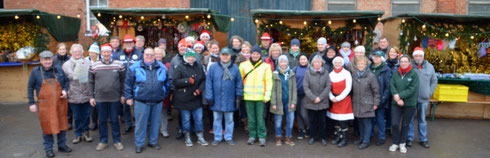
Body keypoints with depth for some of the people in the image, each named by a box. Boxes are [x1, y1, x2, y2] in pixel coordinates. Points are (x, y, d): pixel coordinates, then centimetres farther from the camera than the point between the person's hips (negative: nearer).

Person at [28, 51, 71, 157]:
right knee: (47, 126, 2)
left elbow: (67, 81, 17)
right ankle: (48, 149, 18)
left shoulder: (58, 70, 6)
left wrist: (65, 90, -3)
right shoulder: (35, 71, 0)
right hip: (45, 105, -2)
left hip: (60, 103, 3)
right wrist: (31, 103, -1)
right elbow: (30, 88, 3)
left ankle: (62, 145, 26)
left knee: (62, 124, 10)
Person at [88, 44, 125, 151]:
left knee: (114, 120, 8)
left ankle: (117, 141, 20)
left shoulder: (119, 64, -1)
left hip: (115, 98, -1)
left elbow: (123, 81, 3)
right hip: (99, 98, 1)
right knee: (102, 121, 11)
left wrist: (122, 95, 1)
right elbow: (91, 82, 6)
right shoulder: (94, 66, 2)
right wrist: (91, 97, 3)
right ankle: (103, 141, 25)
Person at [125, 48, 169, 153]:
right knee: (140, 123, 4)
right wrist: (129, 97, 0)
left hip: (157, 101, 3)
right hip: (141, 101, -2)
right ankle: (139, 144, 19)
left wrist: (165, 95, 15)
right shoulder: (135, 67, 0)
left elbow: (167, 83, 17)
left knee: (155, 122, 12)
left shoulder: (162, 67, 7)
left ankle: (153, 141, 28)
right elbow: (128, 83, 3)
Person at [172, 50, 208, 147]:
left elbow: (204, 80, 9)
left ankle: (200, 137, 22)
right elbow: (175, 81, -14)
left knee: (199, 118, 8)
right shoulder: (180, 68, -6)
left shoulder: (199, 67, 5)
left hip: (196, 98, 3)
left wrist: (200, 89, -8)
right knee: (186, 119, 8)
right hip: (184, 99, -3)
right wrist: (188, 81, -19)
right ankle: (187, 138, 24)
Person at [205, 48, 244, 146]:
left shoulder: (235, 68, 0)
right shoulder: (213, 67, -3)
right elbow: (208, 83, -3)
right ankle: (217, 137, 25)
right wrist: (209, 97, -6)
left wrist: (239, 96, 3)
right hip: (216, 99, 0)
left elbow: (239, 83, 5)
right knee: (217, 119, 11)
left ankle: (229, 137, 25)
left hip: (229, 99, 1)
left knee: (229, 119, 10)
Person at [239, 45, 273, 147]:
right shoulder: (244, 65, 5)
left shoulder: (265, 66, 2)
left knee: (260, 117, 1)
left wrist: (267, 96, -7)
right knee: (251, 117, 8)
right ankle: (252, 135, 20)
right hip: (248, 96, 2)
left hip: (261, 97, -1)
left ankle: (262, 136, 12)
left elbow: (268, 82, 1)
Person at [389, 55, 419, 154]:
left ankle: (402, 143, 28)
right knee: (394, 123, -2)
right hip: (396, 103, 2)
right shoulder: (395, 73, 2)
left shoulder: (414, 73, -6)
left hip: (409, 104, -2)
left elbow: (412, 89, -13)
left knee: (405, 125, 10)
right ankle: (395, 143, 19)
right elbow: (392, 86, -5)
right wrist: (397, 99, -17)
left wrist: (400, 96, -18)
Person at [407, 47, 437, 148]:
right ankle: (409, 138, 19)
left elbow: (434, 81, 11)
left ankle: (423, 139, 25)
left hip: (424, 98, 3)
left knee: (422, 119, 13)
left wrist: (430, 92, 2)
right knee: (410, 119, 7)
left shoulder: (430, 67, 3)